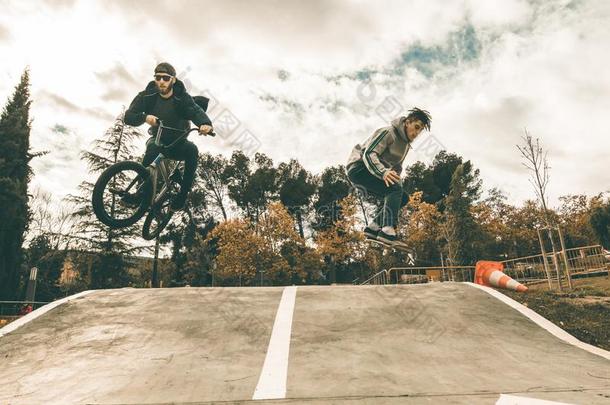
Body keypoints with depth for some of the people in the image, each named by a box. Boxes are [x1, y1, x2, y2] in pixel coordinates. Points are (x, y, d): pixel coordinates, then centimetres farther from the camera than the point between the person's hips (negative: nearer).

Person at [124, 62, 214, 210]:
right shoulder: (147, 96, -10)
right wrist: (145, 117, -40)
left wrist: (205, 124, -58)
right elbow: (128, 117, -17)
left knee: (192, 149, -32)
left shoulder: (182, 98, -14)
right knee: (152, 148, -34)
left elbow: (196, 110, -34)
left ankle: (183, 194, -24)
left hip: (178, 144, 0)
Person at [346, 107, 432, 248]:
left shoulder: (406, 144, 15)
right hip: (359, 167, -9)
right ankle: (387, 231, -38)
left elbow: (397, 167, 21)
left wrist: (395, 179, -1)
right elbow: (369, 154, -25)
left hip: (372, 172, 9)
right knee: (395, 190, -27)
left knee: (402, 198, 2)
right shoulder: (388, 132, -13)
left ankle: (374, 228, -4)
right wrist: (383, 172, -41)